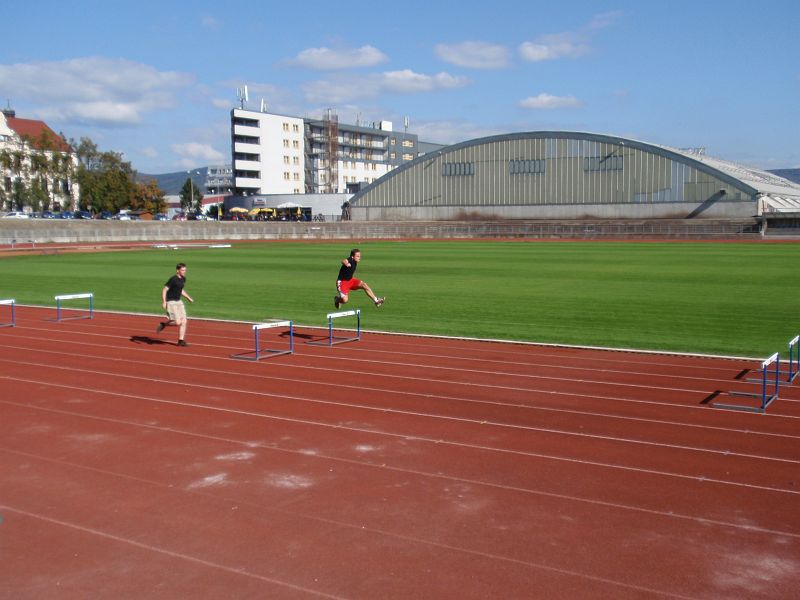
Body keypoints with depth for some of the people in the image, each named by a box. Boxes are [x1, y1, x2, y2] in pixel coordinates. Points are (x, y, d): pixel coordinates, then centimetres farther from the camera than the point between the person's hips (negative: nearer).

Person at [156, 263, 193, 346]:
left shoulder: (183, 279, 8)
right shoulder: (173, 279, -17)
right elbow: (164, 289, -18)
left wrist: (189, 298, 17)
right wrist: (164, 302, -27)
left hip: (179, 302, 8)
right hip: (171, 302, -8)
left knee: (184, 321, -1)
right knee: (178, 322, -15)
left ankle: (181, 341, 7)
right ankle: (163, 324, 11)